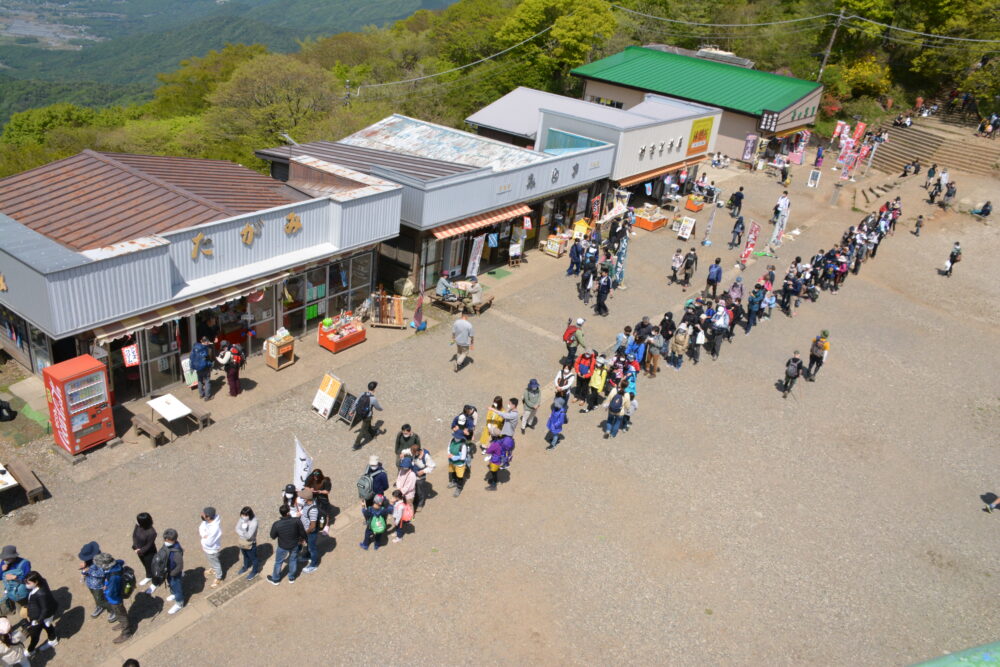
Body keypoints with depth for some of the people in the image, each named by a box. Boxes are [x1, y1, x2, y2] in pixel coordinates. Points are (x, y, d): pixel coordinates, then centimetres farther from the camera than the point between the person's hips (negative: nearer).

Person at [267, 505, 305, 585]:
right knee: (293, 561, 26)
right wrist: (302, 539, 11)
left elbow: (272, 536, -12)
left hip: (282, 547, -1)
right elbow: (302, 533, -13)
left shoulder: (276, 524, -31)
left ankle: (275, 579, 46)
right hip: (294, 545, 1)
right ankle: (291, 578, 47)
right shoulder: (296, 521, -29)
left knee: (278, 562, 24)